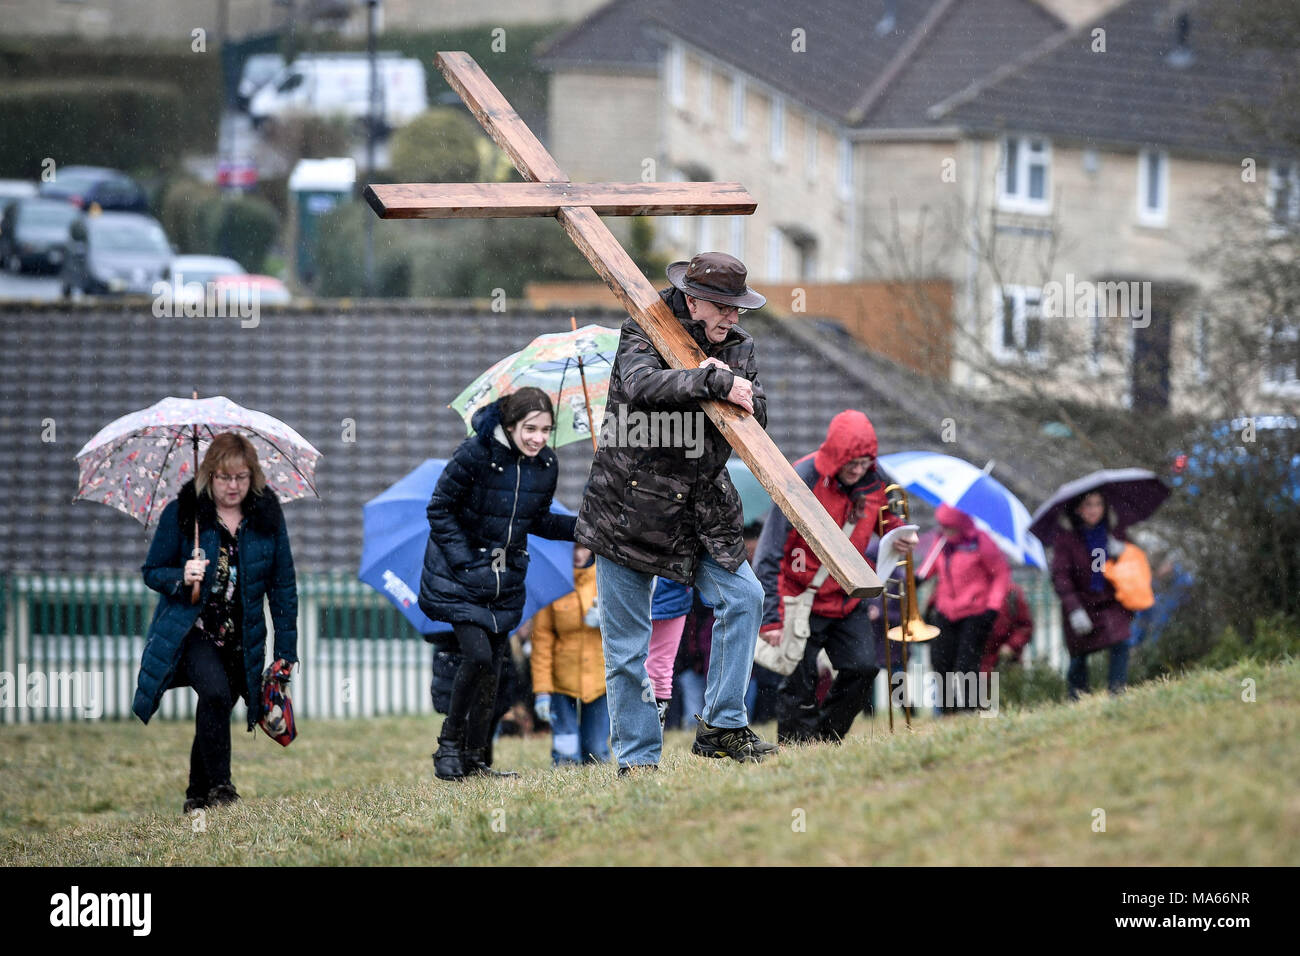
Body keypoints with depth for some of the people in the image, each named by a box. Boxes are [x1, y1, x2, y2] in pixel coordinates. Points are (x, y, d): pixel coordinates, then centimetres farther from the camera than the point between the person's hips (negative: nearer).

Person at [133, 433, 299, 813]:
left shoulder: (267, 514, 0)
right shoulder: (181, 513, -7)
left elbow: (283, 585, 6)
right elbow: (152, 571, 1)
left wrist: (286, 650, 2)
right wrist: (180, 578, -22)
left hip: (243, 638, 3)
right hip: (192, 631, -3)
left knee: (217, 709, 9)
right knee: (215, 691, -27)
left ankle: (198, 795, 29)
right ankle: (219, 785, -17)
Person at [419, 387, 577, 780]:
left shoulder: (545, 465, 0)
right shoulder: (475, 454, -18)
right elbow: (440, 509, -10)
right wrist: (463, 560, -16)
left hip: (505, 580, 6)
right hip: (460, 577, -6)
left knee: (492, 668, 5)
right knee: (477, 655, -18)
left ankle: (474, 760, 15)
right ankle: (449, 745, -1)